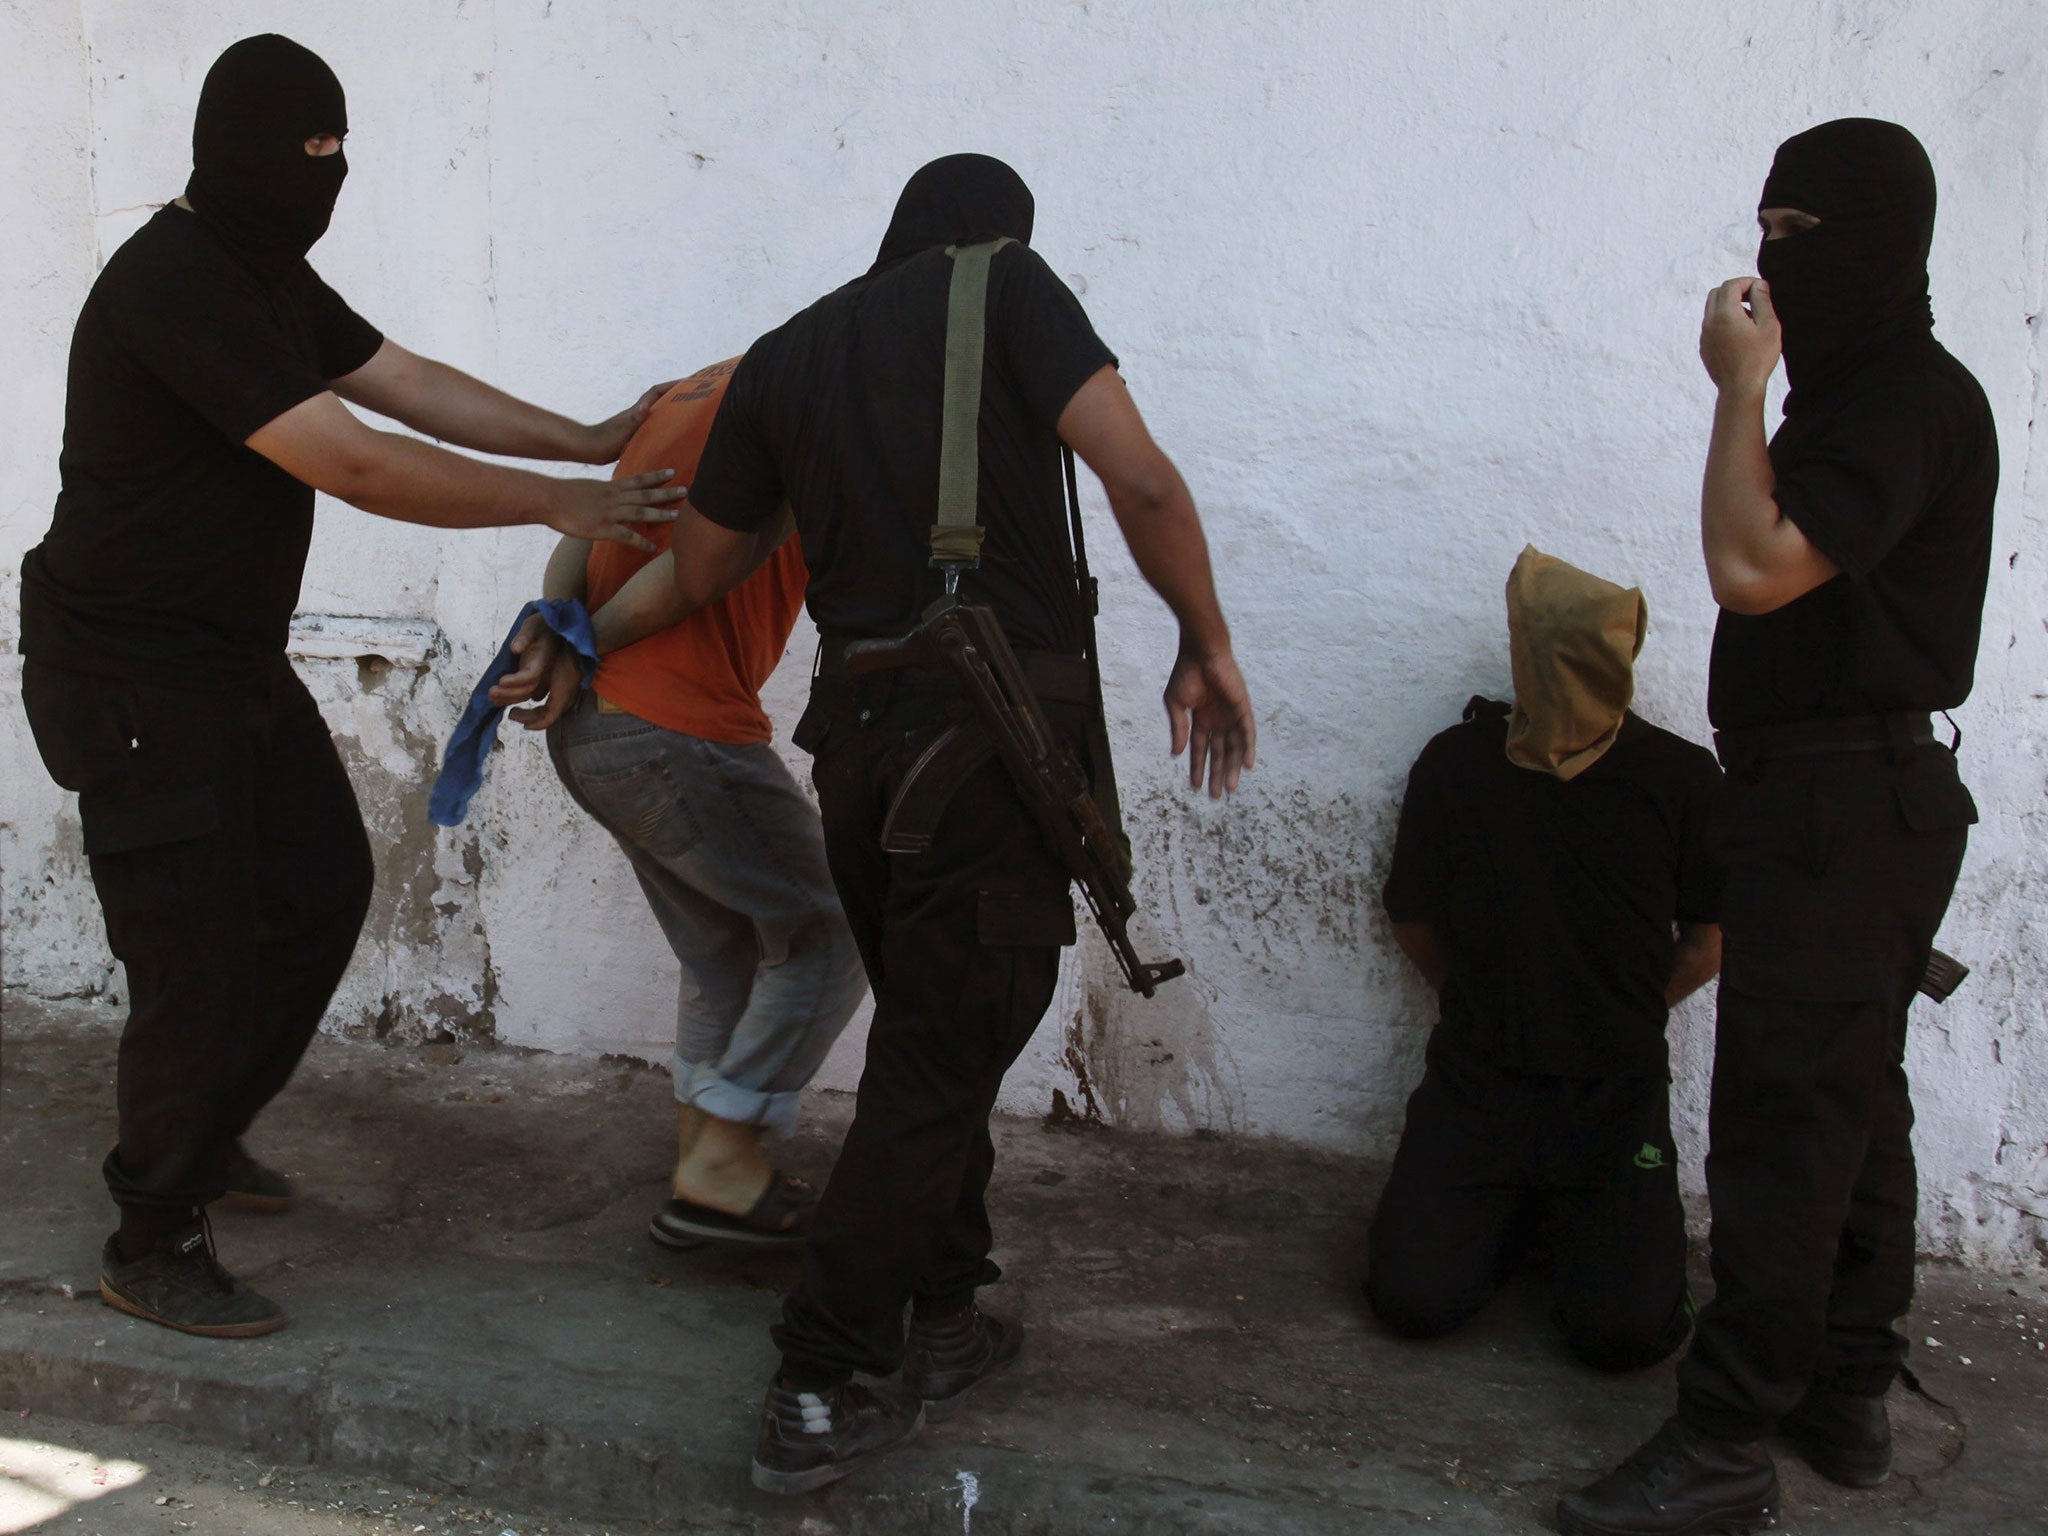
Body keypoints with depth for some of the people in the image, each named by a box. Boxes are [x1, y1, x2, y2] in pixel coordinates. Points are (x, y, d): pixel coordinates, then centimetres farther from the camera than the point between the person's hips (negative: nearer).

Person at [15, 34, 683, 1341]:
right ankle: (155, 1245, 11)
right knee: (198, 952, -6)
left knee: (324, 889, 17)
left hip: (234, 657, 10)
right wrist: (554, 503, -22)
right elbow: (351, 462, -28)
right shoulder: (174, 286, -24)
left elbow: (408, 382, 10)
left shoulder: (269, 276, 9)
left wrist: (588, 442, 3)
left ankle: (202, 1133, 36)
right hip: (133, 676, -10)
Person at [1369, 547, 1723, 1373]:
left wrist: (1620, 1016, 2)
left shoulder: (1679, 777, -3)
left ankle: (1577, 1215, 18)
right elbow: (1413, 919, 12)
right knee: (1414, 1299, -14)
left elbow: (1710, 939, 7)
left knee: (1624, 1330, -17)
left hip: (1615, 1092, -1)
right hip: (1477, 1080, 1)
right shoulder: (1456, 763, 0)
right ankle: (1518, 1209, 18)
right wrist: (1487, 1002, 7)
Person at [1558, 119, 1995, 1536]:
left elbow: (1756, 565, -24)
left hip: (1842, 807, -11)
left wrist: (1741, 386, -17)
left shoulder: (1909, 399, -16)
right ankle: (1849, 1395, 26)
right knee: (1852, 1105, 15)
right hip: (1842, 799, 11)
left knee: (1784, 1118, -9)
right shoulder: (1869, 387, 16)